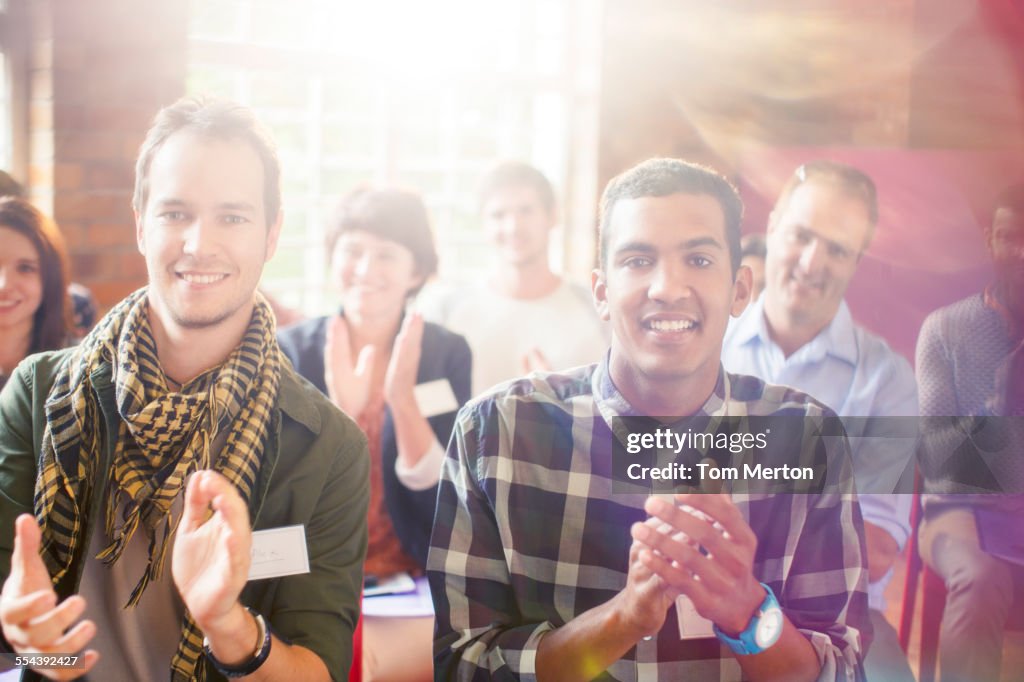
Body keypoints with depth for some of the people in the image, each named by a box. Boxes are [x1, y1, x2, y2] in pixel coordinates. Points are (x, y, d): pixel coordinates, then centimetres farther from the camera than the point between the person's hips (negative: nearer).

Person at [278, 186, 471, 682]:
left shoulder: (447, 353, 1)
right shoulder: (290, 352, -2)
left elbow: (443, 498, -6)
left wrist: (403, 400, -19)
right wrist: (340, 411, -23)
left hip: (422, 583, 2)